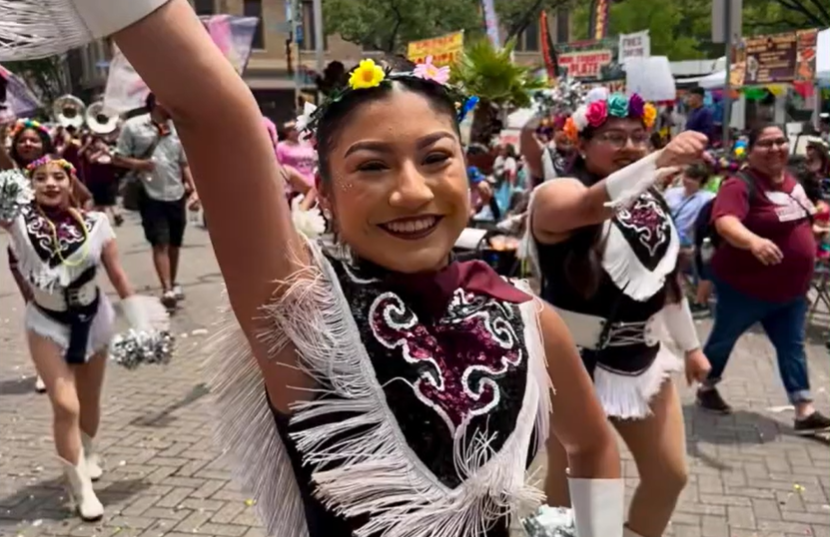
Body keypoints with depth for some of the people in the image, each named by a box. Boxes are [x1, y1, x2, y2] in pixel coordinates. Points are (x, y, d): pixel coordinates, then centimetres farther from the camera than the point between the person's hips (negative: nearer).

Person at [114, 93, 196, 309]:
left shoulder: (176, 128, 7)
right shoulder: (133, 126, -5)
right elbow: (118, 158, -3)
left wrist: (193, 188, 3)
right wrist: (137, 164, -21)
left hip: (177, 195, 4)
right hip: (152, 196, -4)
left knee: (175, 242, 13)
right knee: (160, 243, -8)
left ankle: (173, 283, 28)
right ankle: (167, 289, -10)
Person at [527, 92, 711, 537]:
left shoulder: (649, 199, 7)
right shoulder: (558, 194, -16)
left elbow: (668, 274, 17)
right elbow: (594, 205, -40)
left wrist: (690, 345, 21)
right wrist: (659, 162, -54)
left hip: (641, 357, 7)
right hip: (576, 363, -7)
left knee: (670, 475, 16)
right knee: (572, 485, 4)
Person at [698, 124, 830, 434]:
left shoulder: (791, 181, 3)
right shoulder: (741, 185, -25)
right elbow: (725, 221, -44)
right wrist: (753, 241, -60)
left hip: (790, 289, 7)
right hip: (745, 287, -7)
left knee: (792, 347, 9)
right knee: (724, 339, 14)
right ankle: (706, 388, 35)